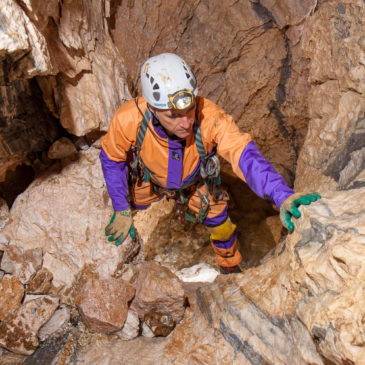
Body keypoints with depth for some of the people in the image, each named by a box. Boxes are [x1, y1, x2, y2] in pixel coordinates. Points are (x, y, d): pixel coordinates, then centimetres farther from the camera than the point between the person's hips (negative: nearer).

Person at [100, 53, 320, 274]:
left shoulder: (210, 117, -44)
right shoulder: (128, 120, -39)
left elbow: (246, 156, -52)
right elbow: (112, 160, -19)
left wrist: (282, 196, -69)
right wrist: (121, 210, -14)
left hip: (196, 183, 0)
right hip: (148, 179, 0)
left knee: (218, 224, 11)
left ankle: (231, 268, 45)